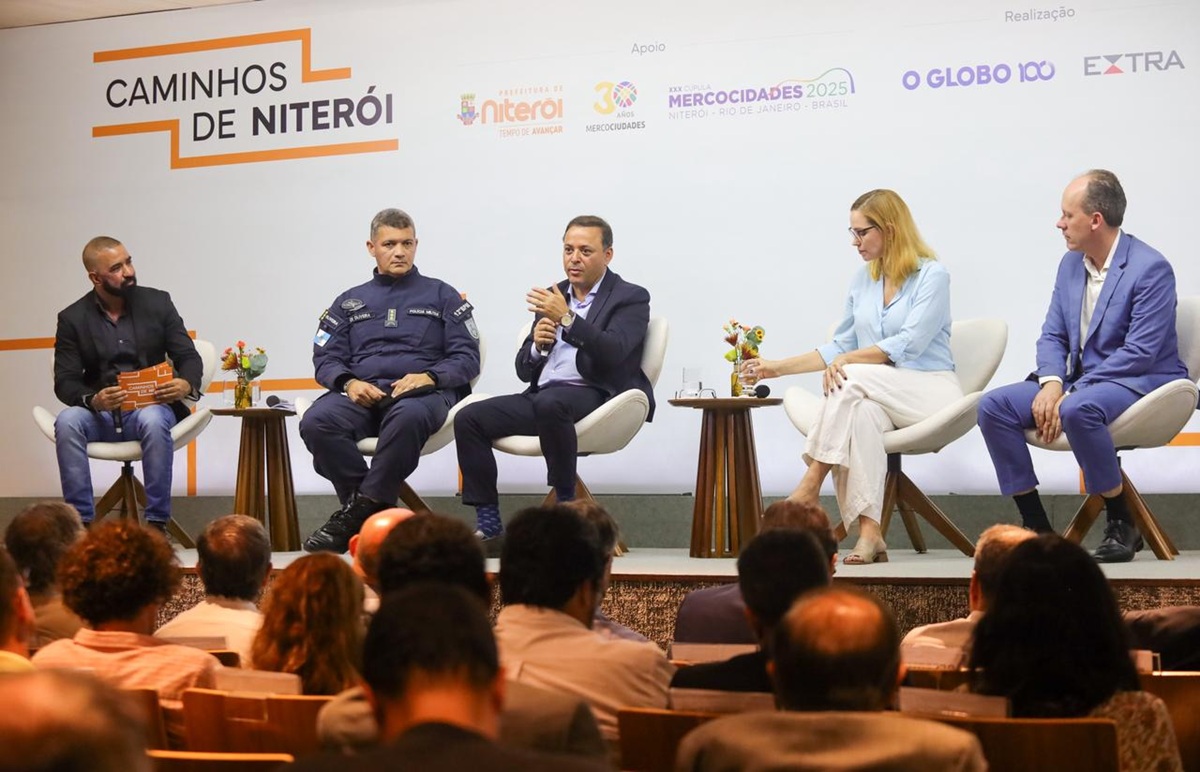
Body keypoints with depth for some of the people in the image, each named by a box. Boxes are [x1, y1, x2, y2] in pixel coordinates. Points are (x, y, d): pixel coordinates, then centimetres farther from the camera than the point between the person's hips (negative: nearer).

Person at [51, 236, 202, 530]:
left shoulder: (158, 302, 5)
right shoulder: (72, 318, 3)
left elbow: (189, 357, 3)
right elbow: (65, 381, -2)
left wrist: (186, 384, -22)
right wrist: (93, 400, -26)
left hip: (149, 408, -1)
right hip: (99, 415, 1)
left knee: (153, 420, -36)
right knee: (67, 422, -31)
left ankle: (157, 524, -30)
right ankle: (81, 523, -28)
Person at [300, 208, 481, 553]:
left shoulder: (441, 295, 19)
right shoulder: (349, 302, 26)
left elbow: (467, 357, 9)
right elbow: (325, 359, 15)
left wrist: (429, 377, -12)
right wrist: (349, 382, -8)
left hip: (423, 391, -2)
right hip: (363, 393, 3)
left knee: (409, 416, -42)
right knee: (315, 422, -32)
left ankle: (359, 510, -31)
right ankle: (375, 508, -25)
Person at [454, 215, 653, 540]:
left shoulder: (630, 298, 5)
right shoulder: (552, 297, 20)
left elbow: (614, 352, -15)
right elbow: (524, 371, 19)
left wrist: (567, 318, -21)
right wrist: (537, 345, -4)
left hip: (594, 396, -6)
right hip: (540, 396, 6)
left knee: (549, 403, -38)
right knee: (468, 418, -13)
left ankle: (566, 503, -22)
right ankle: (488, 522, -10)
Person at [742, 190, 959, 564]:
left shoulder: (933, 276, -4)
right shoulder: (863, 280, 17)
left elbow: (909, 344, -15)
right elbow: (840, 347, 20)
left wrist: (849, 360, -21)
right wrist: (778, 367, 14)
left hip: (930, 390, -4)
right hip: (876, 396, 4)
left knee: (851, 379, -32)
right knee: (860, 412, -34)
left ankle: (811, 484, -28)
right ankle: (869, 533, -41)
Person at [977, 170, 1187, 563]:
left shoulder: (1150, 269, -15)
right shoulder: (1071, 264, 10)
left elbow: (1141, 352, -21)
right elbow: (1052, 335, 10)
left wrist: (1070, 394, -24)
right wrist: (1051, 382, -13)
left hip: (1142, 380, -8)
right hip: (1081, 380, 8)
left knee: (1078, 410, -40)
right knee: (993, 406, -12)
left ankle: (1121, 525, -21)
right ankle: (1036, 527, -8)